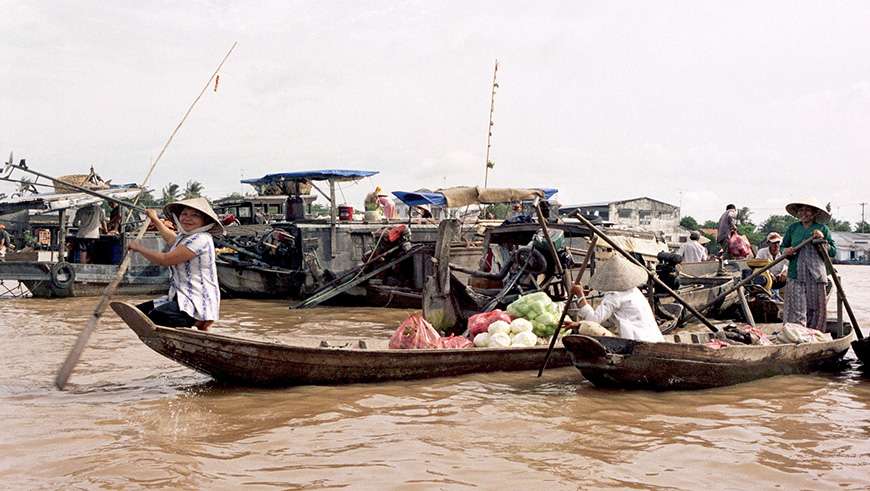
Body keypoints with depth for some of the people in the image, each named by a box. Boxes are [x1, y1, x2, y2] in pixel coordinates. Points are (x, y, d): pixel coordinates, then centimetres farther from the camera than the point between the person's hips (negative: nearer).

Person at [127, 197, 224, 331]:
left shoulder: (201, 239, -15)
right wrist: (155, 220, 60)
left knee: (153, 318, -32)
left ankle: (196, 323, -12)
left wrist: (139, 247, -1)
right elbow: (171, 238, 46)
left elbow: (165, 259, -17)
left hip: (198, 302, -11)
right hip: (181, 298, 11)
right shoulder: (183, 236, 17)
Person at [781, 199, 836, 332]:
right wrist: (786, 251, -2)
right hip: (796, 275, 0)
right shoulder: (793, 228, 11)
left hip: (816, 275, 0)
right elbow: (783, 247, 20)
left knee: (816, 309, 1)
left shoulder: (822, 229, 8)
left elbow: (833, 252, 7)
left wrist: (823, 240, -9)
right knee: (796, 311, -7)